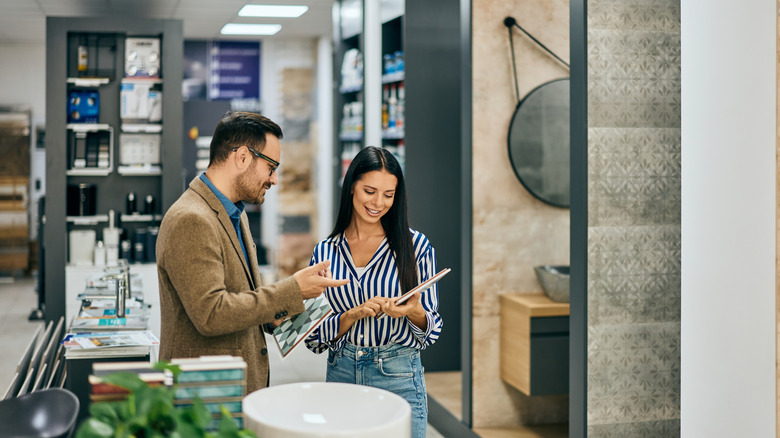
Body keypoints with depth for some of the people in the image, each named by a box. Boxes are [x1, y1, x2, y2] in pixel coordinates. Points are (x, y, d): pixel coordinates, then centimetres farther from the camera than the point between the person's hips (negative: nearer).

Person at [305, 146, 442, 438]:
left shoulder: (415, 246, -2)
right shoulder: (325, 252, 2)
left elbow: (431, 331, 2)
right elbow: (313, 338, 1)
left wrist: (414, 313, -19)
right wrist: (353, 315, -15)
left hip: (399, 380, -2)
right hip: (341, 375, 2)